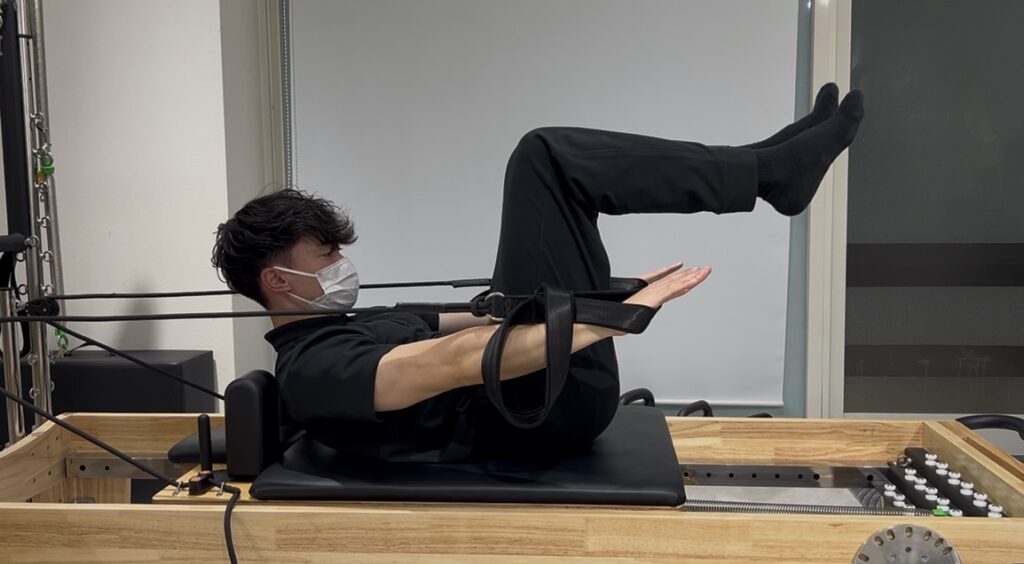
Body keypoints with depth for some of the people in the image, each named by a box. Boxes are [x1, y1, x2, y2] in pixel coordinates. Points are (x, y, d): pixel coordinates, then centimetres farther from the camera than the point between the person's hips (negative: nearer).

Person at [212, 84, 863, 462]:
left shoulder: (350, 329, 19)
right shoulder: (315, 370, -14)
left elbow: (473, 321, 24)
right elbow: (460, 362, -28)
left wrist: (562, 292, 27)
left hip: (539, 388, 10)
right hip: (552, 398, -10)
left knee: (550, 163, 15)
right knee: (547, 157, -15)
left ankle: (767, 165, 9)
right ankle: (770, 170, -5)